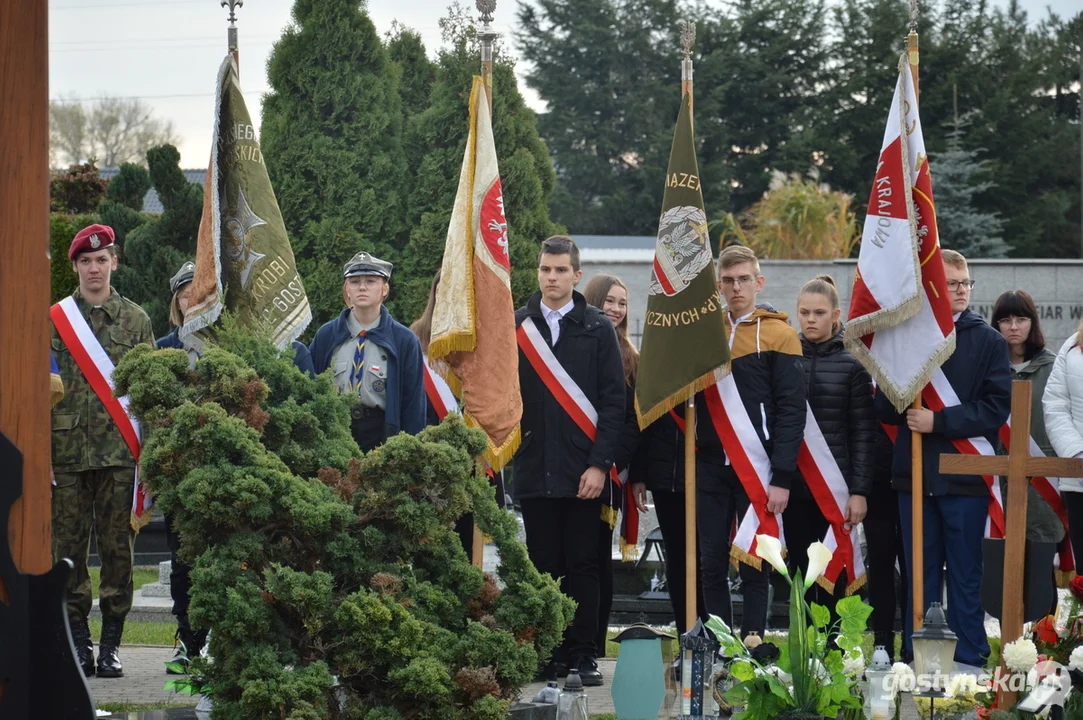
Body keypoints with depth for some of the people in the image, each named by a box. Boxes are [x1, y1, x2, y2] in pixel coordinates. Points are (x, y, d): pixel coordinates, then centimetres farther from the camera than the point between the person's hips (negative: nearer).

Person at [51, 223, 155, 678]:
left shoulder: (136, 320, 8)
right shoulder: (53, 320, 5)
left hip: (121, 453, 0)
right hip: (68, 451, 0)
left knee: (118, 549, 1)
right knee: (68, 549, 2)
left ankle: (111, 644, 8)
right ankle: (78, 642, 9)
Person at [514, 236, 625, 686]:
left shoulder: (597, 329, 3)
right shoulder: (517, 328, 9)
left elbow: (613, 402, -1)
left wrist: (599, 464, -9)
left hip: (583, 471, -2)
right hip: (534, 470, 2)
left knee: (581, 567, 1)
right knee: (543, 566, 5)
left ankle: (583, 656, 5)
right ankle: (548, 654, 10)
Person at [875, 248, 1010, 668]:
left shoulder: (988, 341, 2)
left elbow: (996, 409, -6)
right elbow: (884, 407, 8)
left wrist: (939, 420, -14)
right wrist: (909, 411, -13)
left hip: (965, 476, -2)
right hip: (914, 474, 2)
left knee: (965, 577, 3)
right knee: (920, 577, 8)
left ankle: (968, 661, 8)